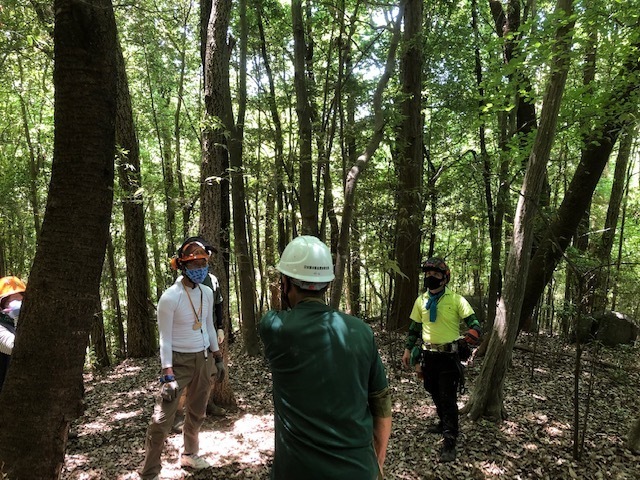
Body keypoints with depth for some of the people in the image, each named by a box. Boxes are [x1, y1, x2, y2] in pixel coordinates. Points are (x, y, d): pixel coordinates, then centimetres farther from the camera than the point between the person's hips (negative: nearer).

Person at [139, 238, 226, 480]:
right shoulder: (170, 297, -19)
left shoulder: (207, 293, 0)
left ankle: (189, 454, 39)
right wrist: (168, 375, -21)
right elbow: (165, 339, -17)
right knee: (162, 418, -6)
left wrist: (218, 358, 13)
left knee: (197, 413, 18)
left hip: (203, 359, 6)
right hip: (180, 360, -6)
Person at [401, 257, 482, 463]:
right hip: (429, 355, 5)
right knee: (435, 394, 19)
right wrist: (408, 349, 12)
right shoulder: (421, 301, 5)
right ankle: (445, 424, 42)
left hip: (449, 355, -5)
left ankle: (449, 442, 4)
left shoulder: (456, 299, -9)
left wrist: (470, 337, -29)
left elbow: (474, 323, -9)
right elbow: (414, 328, 14)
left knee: (448, 398, -4)